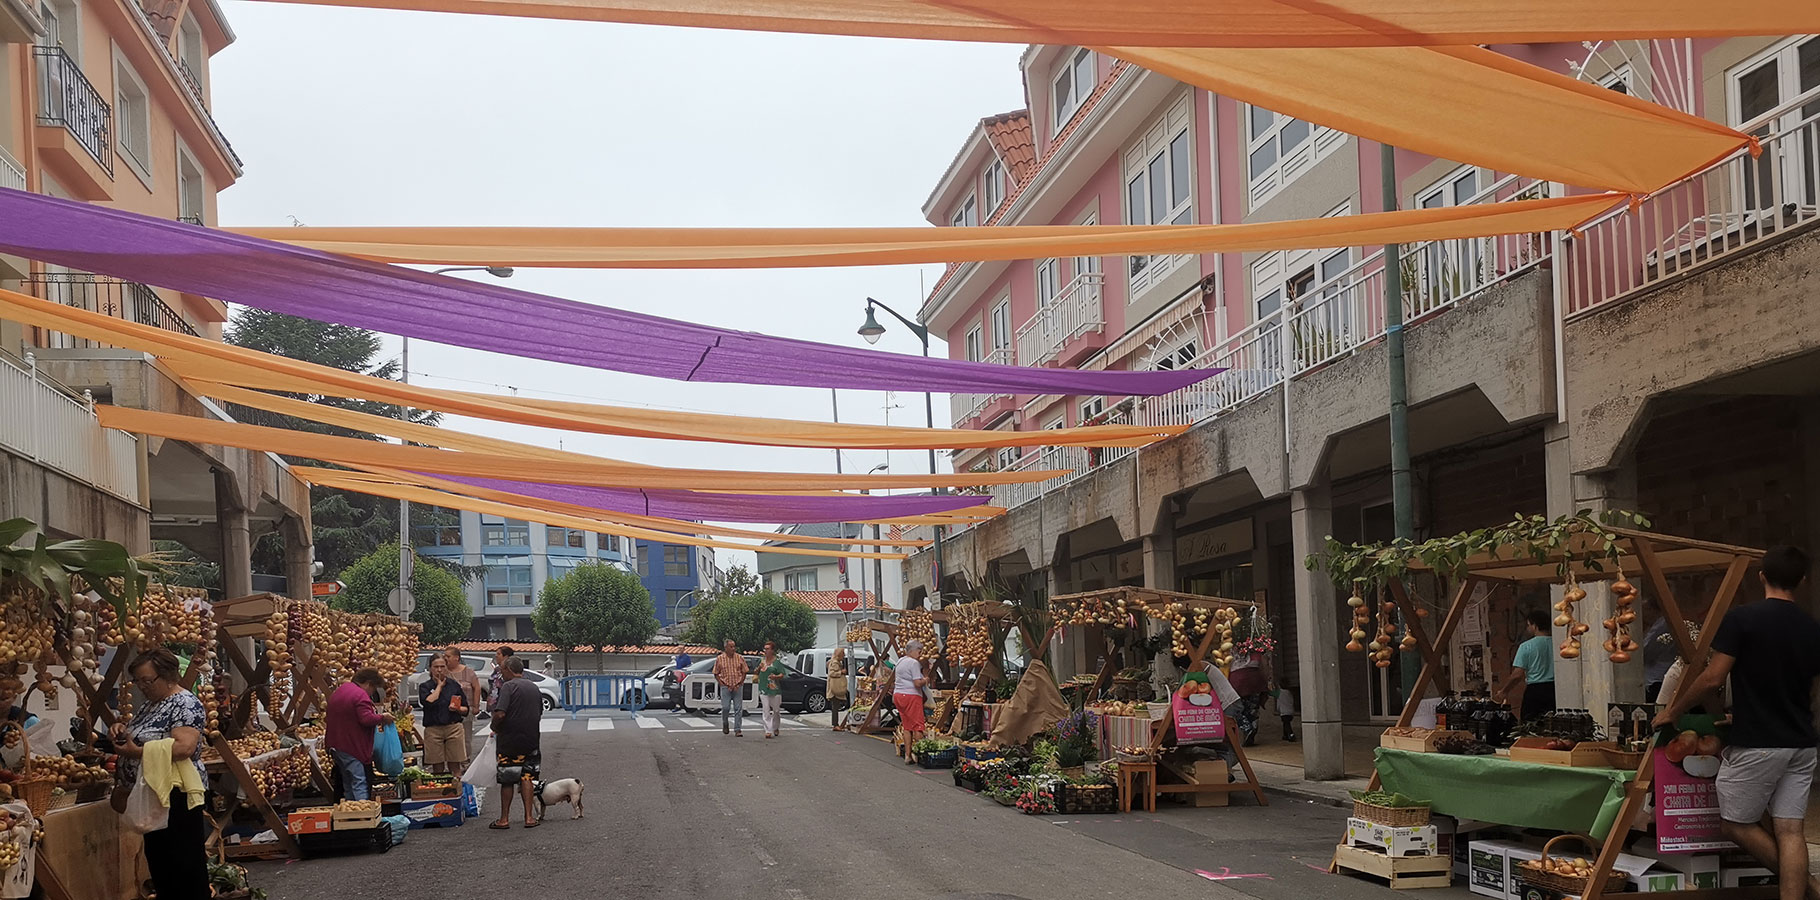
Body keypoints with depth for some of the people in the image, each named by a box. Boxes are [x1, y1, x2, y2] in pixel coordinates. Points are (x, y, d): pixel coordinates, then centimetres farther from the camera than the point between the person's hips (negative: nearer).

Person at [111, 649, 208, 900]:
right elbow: (142, 738, 23)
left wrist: (137, 752, -26)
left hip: (177, 797, -10)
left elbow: (184, 747, -28)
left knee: (185, 863, -5)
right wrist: (123, 730, 1)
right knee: (158, 860, 14)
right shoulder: (150, 704, 14)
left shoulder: (186, 705, -15)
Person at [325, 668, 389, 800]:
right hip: (352, 747, -9)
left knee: (347, 783, 14)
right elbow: (367, 719, -25)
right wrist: (382, 717, -9)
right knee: (359, 783, -11)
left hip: (336, 744, 9)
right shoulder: (361, 696, -17)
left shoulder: (339, 691, 16)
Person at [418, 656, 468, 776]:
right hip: (433, 729, -1)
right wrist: (439, 686, -4)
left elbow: (466, 710, 14)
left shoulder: (454, 685, 10)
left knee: (455, 768, -1)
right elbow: (428, 702, -16)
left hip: (454, 728, 1)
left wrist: (457, 709, -9)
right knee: (437, 769, 2)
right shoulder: (425, 687, 6)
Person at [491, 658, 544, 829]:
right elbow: (539, 715, 18)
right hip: (531, 740, 5)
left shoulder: (509, 686, -11)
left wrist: (495, 727, -3)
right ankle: (529, 817, 5)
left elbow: (500, 714, -22)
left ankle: (504, 819, 10)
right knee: (526, 777, 9)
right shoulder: (534, 687, 10)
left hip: (510, 740, -5)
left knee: (507, 780, 4)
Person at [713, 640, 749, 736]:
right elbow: (716, 674, 5)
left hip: (738, 686, 1)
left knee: (738, 708, -2)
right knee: (725, 707, -7)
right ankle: (725, 723, 22)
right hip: (725, 687, -1)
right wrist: (723, 684, -6)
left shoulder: (740, 658, 4)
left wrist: (739, 684, -1)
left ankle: (737, 730, 2)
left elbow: (744, 673, 10)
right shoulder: (719, 659, 2)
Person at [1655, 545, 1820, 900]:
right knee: (1789, 830, 4)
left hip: (1756, 744, -6)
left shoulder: (1742, 618, -11)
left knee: (1735, 824, 8)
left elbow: (1713, 678, -12)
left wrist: (1672, 712, 1)